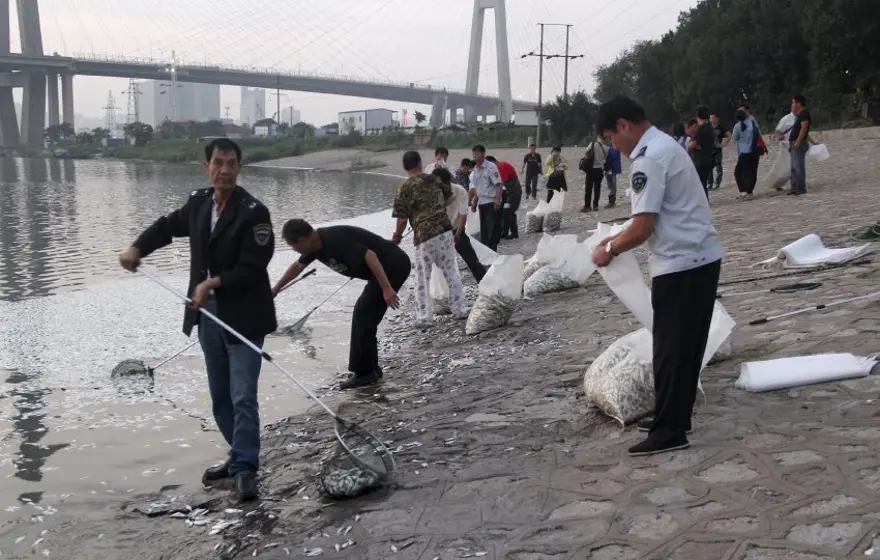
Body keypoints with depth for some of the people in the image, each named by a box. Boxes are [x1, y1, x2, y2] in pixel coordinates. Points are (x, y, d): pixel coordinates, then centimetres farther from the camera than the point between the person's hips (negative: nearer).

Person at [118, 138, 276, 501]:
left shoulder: (253, 212, -15)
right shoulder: (198, 202, 6)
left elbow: (252, 268, -19)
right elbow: (169, 225, 24)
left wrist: (213, 282, -24)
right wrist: (137, 249, 10)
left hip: (243, 317, -7)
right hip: (208, 315, 7)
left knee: (243, 397, -11)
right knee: (220, 397, 15)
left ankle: (245, 468, -5)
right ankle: (240, 456, 30)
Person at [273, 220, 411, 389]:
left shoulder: (334, 239, -23)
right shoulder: (316, 244, 7)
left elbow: (370, 256, -28)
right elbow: (297, 266, 24)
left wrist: (387, 288, -29)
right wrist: (275, 289, 34)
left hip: (393, 266, -10)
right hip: (390, 267, 10)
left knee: (363, 315, -8)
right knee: (364, 316, 13)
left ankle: (364, 373, -2)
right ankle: (370, 369, 20)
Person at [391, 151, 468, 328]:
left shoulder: (405, 189, -8)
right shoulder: (434, 180, 5)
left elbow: (402, 219, -9)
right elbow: (450, 197, 18)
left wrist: (397, 236, 9)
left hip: (424, 236, -4)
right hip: (445, 231, 4)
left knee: (422, 278, 8)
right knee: (451, 273, 15)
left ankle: (424, 318, 8)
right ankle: (460, 310, 22)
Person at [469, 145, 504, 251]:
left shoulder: (491, 167, -9)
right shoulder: (475, 170, 11)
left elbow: (498, 185, -13)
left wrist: (498, 200, -22)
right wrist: (474, 202, 17)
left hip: (492, 202, -7)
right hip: (482, 202, 7)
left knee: (493, 228, -6)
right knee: (484, 229, 11)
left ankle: (492, 249, -3)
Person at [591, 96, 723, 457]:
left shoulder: (647, 158, -17)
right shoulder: (665, 145, 15)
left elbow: (643, 228, -20)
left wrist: (609, 251, -5)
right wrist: (618, 239, 16)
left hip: (680, 264, -10)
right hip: (703, 257, 10)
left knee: (670, 347, -2)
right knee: (687, 343, 16)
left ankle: (670, 430, 5)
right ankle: (676, 417, 26)